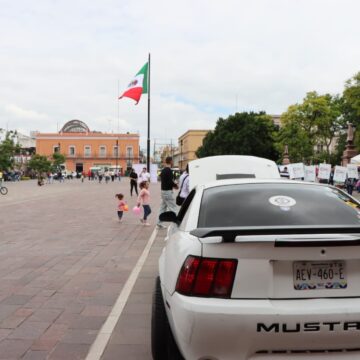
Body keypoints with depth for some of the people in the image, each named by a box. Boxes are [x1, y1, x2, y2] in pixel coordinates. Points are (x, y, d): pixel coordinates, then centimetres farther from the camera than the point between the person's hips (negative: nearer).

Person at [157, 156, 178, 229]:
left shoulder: (163, 170, 12)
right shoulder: (169, 170, -17)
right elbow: (170, 181, -24)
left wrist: (173, 184, 12)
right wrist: (175, 185, -5)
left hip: (163, 190, 10)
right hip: (168, 191, -10)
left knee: (163, 207, 14)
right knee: (173, 207, -5)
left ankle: (159, 223, 17)